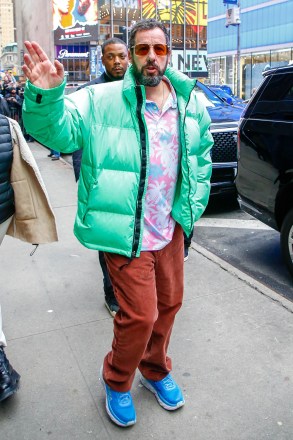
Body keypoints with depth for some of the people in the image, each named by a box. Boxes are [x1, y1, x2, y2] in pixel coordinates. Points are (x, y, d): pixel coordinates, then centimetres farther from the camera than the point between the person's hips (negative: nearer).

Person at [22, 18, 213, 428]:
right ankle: (116, 381, 30)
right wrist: (46, 96, -40)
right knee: (140, 315, -2)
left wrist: (193, 205, 10)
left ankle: (155, 369, 46)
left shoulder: (191, 105, 4)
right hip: (127, 233, -5)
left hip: (171, 228, 6)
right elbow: (58, 130, -20)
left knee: (169, 303, 18)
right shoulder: (102, 100, -10)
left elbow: (202, 157, 16)